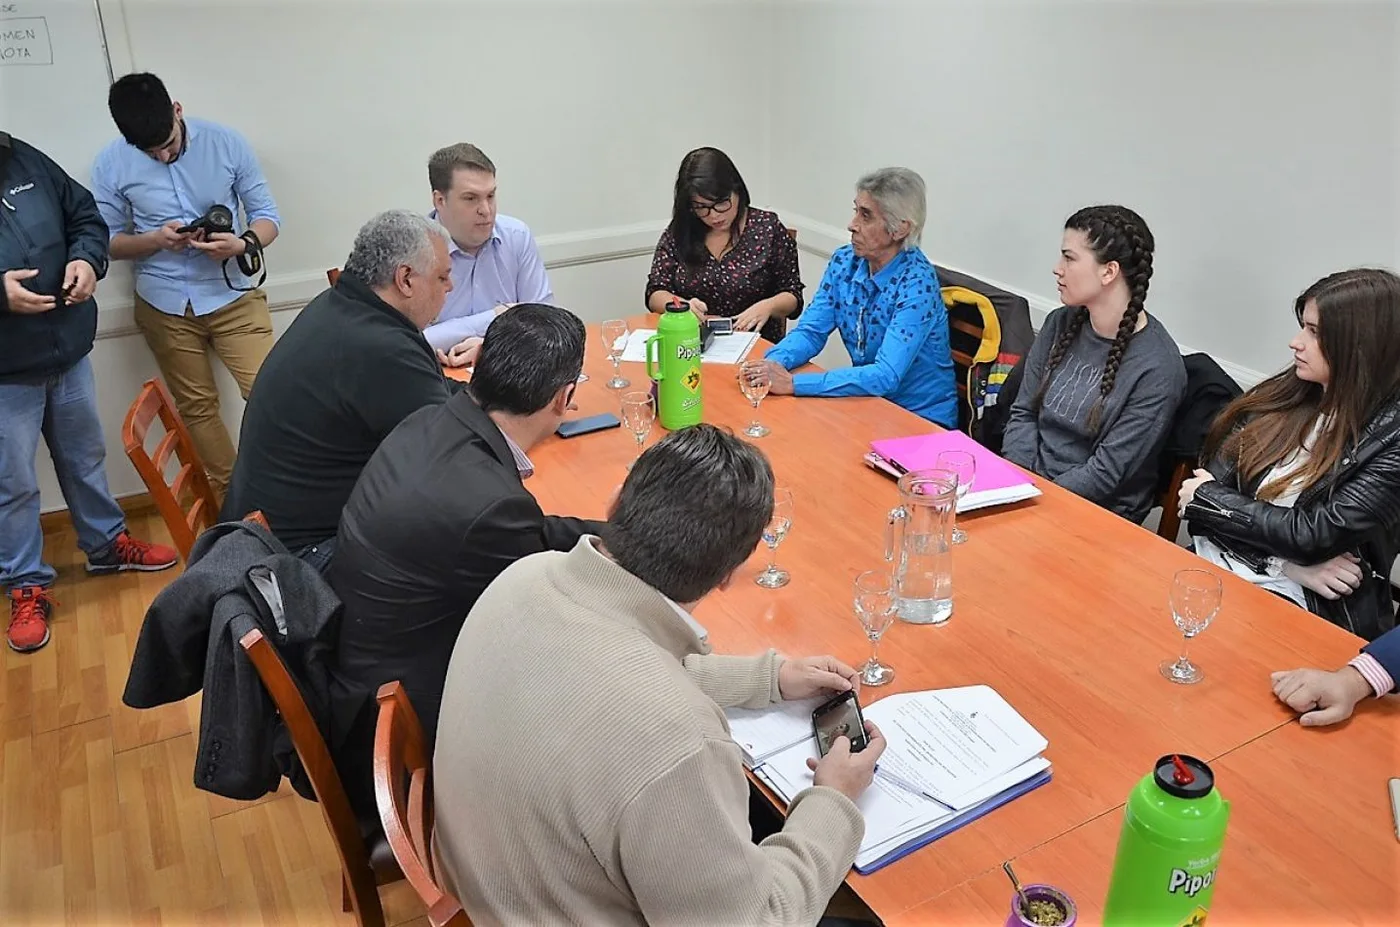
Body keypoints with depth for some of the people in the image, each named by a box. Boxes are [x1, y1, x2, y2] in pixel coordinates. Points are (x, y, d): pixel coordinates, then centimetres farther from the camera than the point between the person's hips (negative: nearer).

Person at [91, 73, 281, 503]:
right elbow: (107, 241, 2)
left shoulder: (225, 142, -8)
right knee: (196, 408, 10)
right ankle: (229, 498, 23)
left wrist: (243, 244, -24)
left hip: (232, 293, -1)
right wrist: (155, 240, -18)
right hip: (165, 304, 1)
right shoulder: (110, 164, -6)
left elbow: (268, 214, -3)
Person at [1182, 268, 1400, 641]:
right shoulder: (1282, 395, 7)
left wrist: (1204, 498, -5)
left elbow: (1317, 534, -15)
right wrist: (1287, 564, -11)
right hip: (1219, 562, 5)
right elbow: (1214, 477, 1)